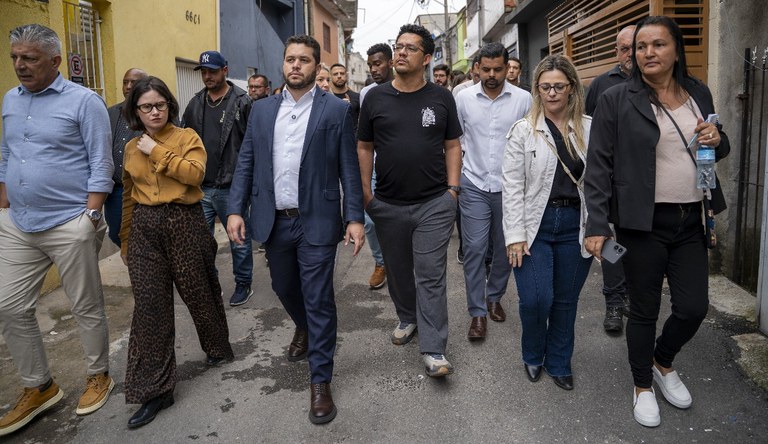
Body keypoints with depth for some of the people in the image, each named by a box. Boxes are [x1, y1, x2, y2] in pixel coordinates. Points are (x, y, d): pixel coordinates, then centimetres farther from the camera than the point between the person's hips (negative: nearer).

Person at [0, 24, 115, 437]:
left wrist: (91, 217, -14)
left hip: (69, 226, -6)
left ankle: (98, 377, 26)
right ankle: (39, 387, 24)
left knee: (87, 308, 6)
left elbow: (100, 165, -10)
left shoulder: (84, 101, -8)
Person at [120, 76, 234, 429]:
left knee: (199, 293, 10)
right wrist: (125, 241, 20)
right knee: (149, 306, 0)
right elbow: (129, 197, 17)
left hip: (184, 223, -3)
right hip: (144, 228, 4)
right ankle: (155, 389, 8)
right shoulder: (132, 147, 11)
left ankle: (218, 348, 38)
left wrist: (158, 152, -15)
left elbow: (195, 174, -20)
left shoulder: (187, 136, -1)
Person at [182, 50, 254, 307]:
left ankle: (243, 285, 25)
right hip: (200, 187, 5)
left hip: (231, 187, -5)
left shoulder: (242, 102, -6)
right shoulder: (195, 104, 11)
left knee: (239, 240, 8)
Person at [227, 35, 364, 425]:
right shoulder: (262, 110, 9)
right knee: (283, 287, 21)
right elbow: (246, 162, 8)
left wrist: (355, 218, -10)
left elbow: (349, 168, -4)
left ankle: (320, 381, 14)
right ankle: (303, 328, 53)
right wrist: (236, 210, 0)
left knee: (318, 300, 0)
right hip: (274, 221, 5)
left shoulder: (336, 109, -2)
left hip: (316, 221, -4)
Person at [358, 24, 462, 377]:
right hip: (388, 205, 2)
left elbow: (452, 145, 6)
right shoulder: (375, 98, 3)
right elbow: (364, 147, 8)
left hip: (435, 203, -2)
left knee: (430, 276, -3)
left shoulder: (441, 98, 2)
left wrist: (452, 189, -2)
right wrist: (365, 191, 2)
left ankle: (433, 350, 3)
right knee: (398, 270, 16)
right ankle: (407, 318, 40)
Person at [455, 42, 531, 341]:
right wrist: (454, 176, 7)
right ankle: (478, 312, 9)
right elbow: (455, 139, 9)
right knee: (474, 248, -3)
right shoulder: (464, 98, 0)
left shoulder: (523, 99, -3)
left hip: (510, 186, 1)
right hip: (474, 185, 0)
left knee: (505, 247, 11)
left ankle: (494, 297, 34)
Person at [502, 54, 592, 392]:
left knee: (566, 300, 10)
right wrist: (515, 234, -10)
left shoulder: (589, 129, 4)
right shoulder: (523, 130, -1)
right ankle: (533, 357, 23)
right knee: (535, 299, -7)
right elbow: (512, 186, -4)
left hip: (575, 225, 2)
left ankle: (559, 363, 32)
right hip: (536, 224, -2)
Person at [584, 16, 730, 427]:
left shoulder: (698, 93, 8)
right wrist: (598, 225, -14)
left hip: (691, 221, 5)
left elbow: (716, 150, 20)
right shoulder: (616, 100, -7)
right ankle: (642, 386, 30)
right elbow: (599, 166, -9)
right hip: (643, 223, -4)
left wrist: (718, 140, -4)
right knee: (644, 309, 7)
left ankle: (663, 362, 39)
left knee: (694, 307, 8)